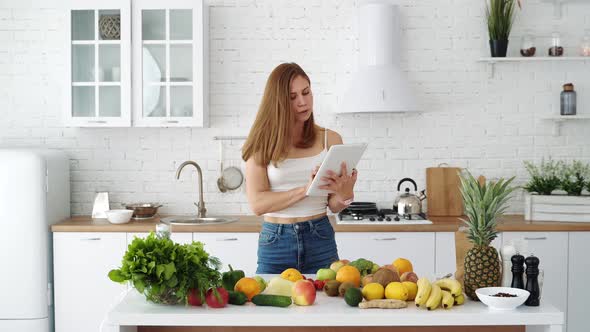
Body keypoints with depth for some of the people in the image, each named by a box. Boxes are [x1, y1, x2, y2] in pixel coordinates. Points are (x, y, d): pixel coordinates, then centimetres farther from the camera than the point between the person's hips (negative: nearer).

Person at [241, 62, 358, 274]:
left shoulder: (330, 139, 3)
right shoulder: (262, 145, -3)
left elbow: (334, 206, 4)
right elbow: (257, 203, -13)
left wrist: (345, 193, -18)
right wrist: (305, 189, -23)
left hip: (320, 241, 2)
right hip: (275, 241, -1)